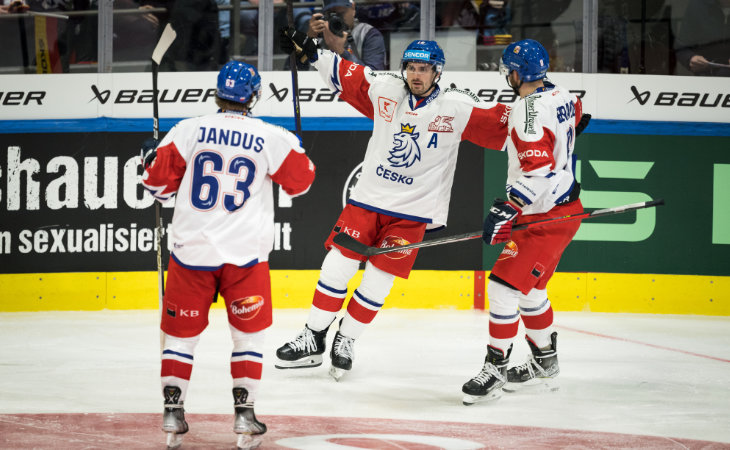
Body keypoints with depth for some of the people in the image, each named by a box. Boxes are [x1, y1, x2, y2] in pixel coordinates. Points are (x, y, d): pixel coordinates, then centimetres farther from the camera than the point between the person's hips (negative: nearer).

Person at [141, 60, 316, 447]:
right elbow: (300, 181, 8)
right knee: (249, 332, 13)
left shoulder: (190, 130, -4)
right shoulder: (271, 138, -4)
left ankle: (172, 410, 10)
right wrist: (296, 149, 27)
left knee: (182, 330, 13)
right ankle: (244, 412, 8)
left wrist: (151, 160, 22)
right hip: (245, 255, -1)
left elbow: (158, 179, -1)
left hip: (192, 250, 1)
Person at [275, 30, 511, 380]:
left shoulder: (457, 108, -10)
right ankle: (313, 341, 11)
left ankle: (345, 342, 18)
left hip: (411, 213, -2)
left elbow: (500, 125, -14)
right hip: (367, 199, 2)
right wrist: (311, 52, 9)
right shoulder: (384, 91, -2)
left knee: (377, 283, -2)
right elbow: (345, 75, 11)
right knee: (336, 268, -2)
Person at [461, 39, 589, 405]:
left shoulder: (529, 111, -23)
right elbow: (575, 116, 29)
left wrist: (507, 209, -34)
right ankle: (545, 360, 34)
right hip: (565, 205, 10)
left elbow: (539, 169, -32)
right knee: (529, 287, 21)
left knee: (505, 286, -11)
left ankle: (495, 368, -7)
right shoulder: (561, 96, 5)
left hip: (545, 219, -10)